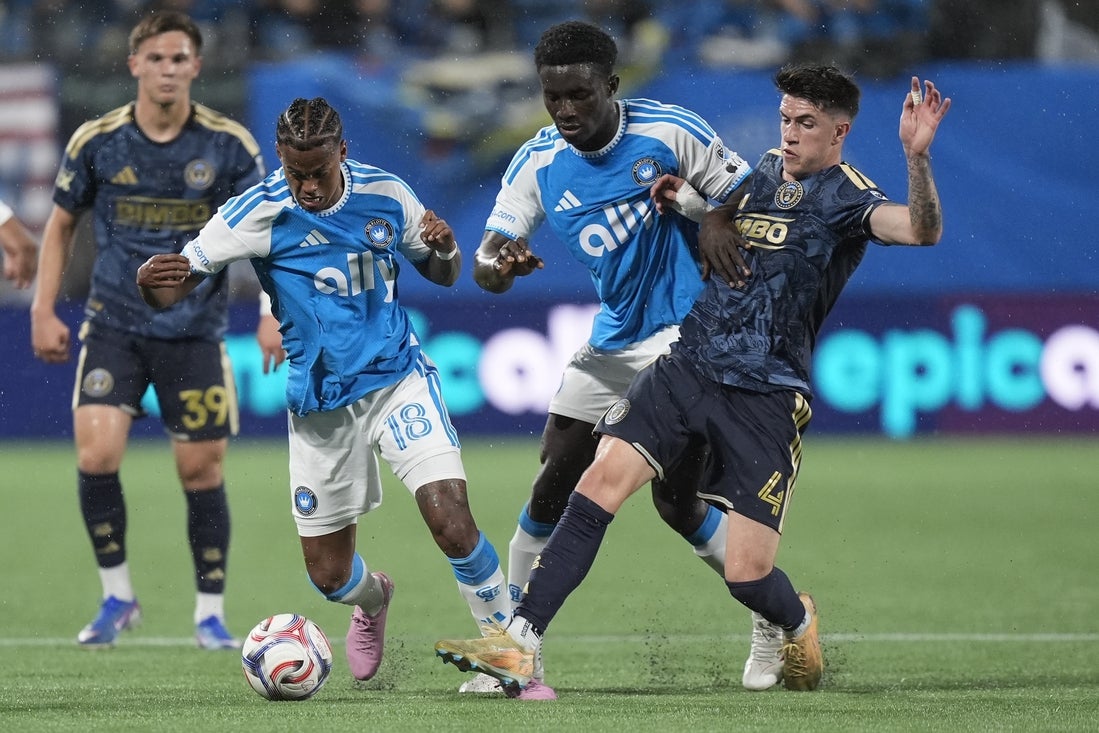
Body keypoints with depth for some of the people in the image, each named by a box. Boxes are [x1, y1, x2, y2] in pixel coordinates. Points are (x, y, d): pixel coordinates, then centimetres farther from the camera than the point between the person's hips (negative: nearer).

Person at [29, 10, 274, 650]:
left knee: (202, 474, 1)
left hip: (195, 332, 0)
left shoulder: (228, 143, -6)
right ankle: (118, 597, 4)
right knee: (96, 455, -15)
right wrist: (44, 309, 4)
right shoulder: (96, 141, -3)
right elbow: (62, 223, 10)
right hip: (114, 325, 0)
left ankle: (211, 614, 17)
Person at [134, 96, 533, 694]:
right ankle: (372, 601, 46)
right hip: (321, 407, 1)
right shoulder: (259, 212, -14)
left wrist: (444, 249, -15)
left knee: (451, 522, -21)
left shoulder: (383, 192, -7)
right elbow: (174, 284, -15)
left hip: (399, 380, 0)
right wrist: (151, 280, -39)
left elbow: (440, 275, 8)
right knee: (328, 575, 8)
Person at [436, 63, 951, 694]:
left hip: (767, 398, -5)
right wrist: (686, 197, 12)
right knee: (600, 484, -13)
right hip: (688, 364, 5)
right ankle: (520, 646, -13)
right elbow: (722, 221, 33)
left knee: (748, 574, -8)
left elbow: (921, 228, -27)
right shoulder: (767, 170, 12)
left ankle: (798, 623, 29)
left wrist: (917, 156, -42)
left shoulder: (846, 197, -7)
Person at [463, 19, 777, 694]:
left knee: (678, 503, -7)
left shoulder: (670, 132, -14)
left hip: (689, 335, -5)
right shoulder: (536, 164, -4)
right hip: (610, 346, 5)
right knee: (549, 494, -1)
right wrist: (500, 266, -32)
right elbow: (486, 264, -10)